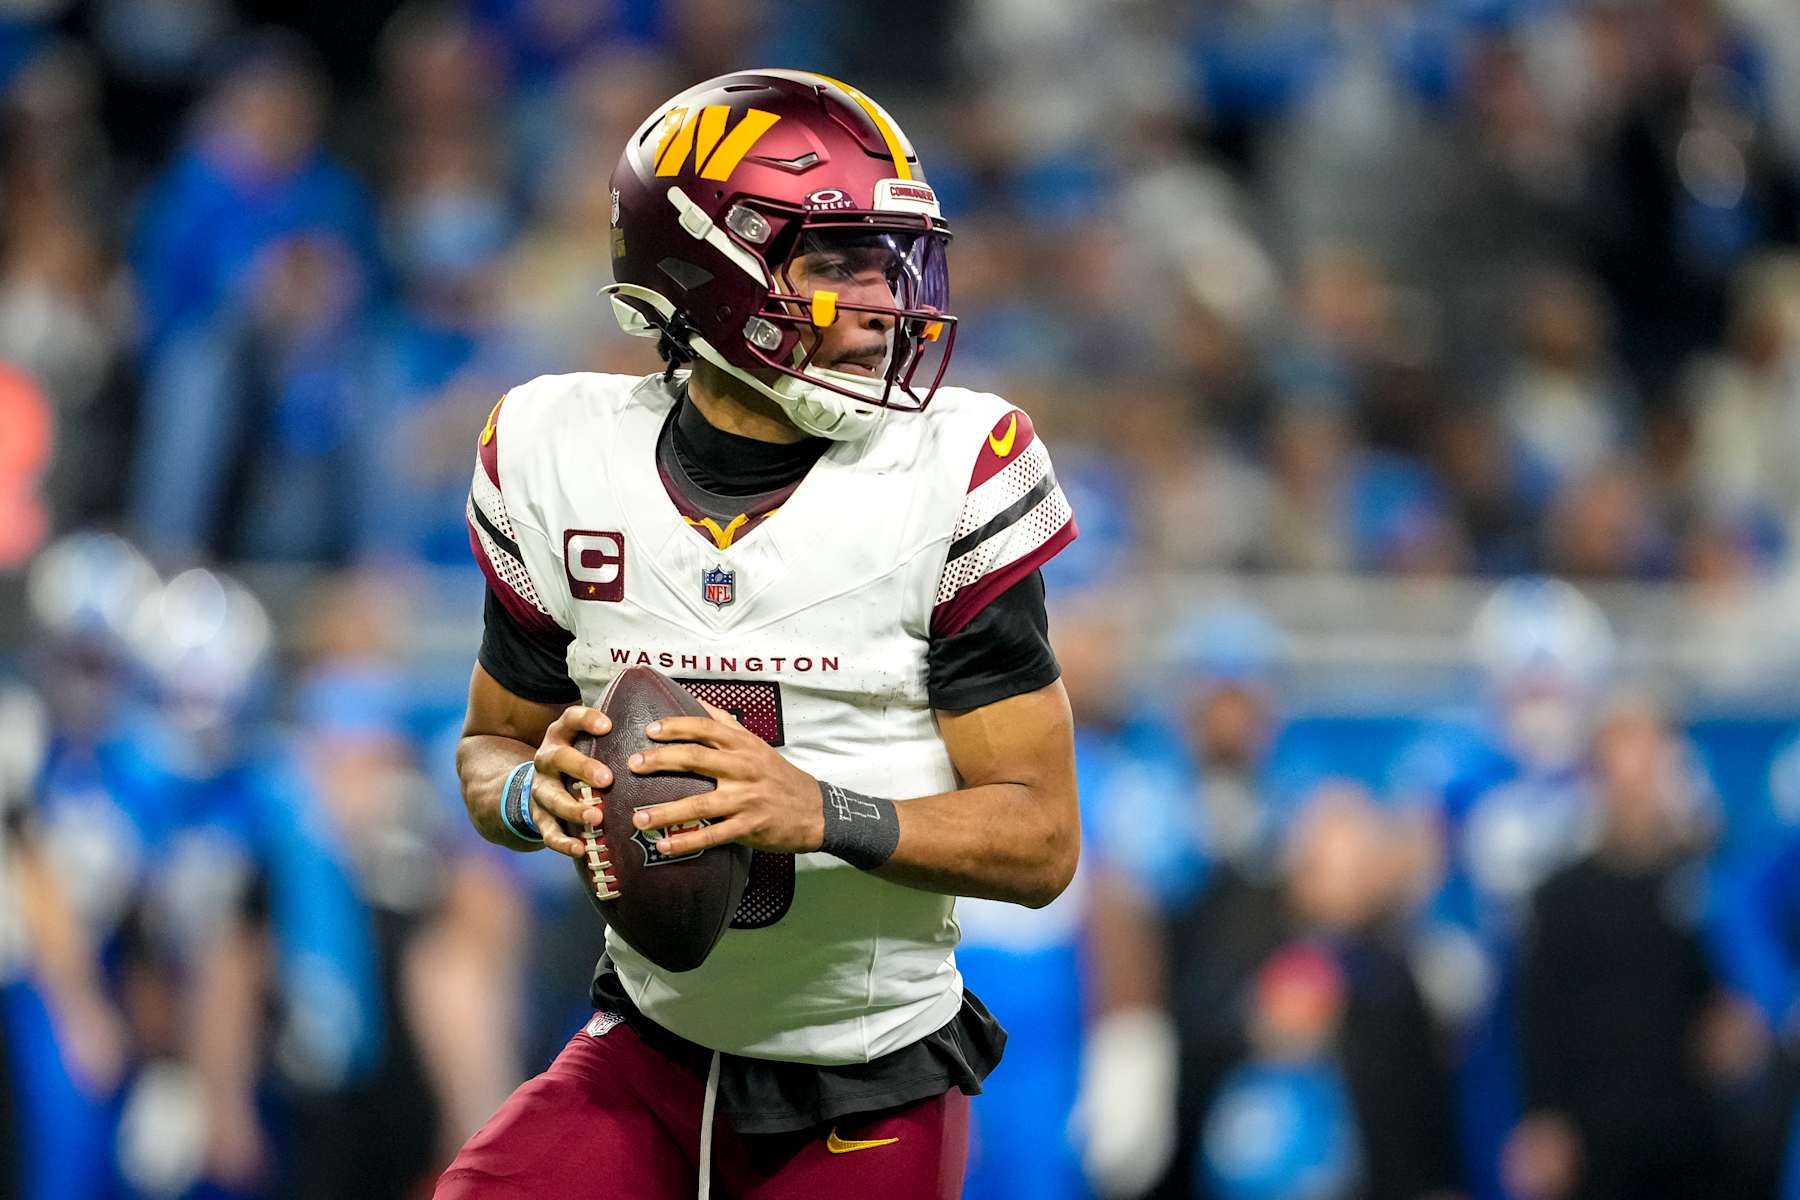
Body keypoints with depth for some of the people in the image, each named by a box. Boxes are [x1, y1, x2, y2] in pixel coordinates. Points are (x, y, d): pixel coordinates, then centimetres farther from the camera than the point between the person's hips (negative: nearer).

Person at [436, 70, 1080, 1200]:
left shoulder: (954, 478, -12)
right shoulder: (563, 461, -4)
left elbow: (1041, 837, -11)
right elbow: (496, 740, 11)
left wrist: (823, 812, -28)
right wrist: (537, 790, -14)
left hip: (873, 1095, -1)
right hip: (650, 1054, 1)